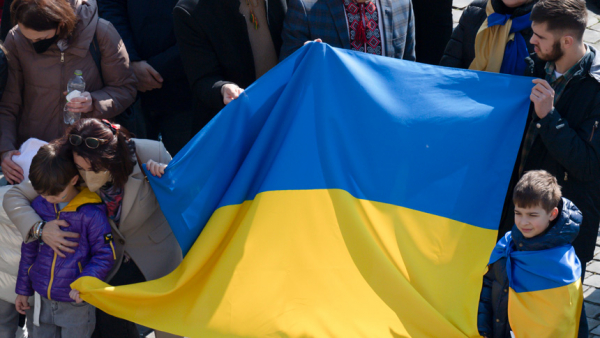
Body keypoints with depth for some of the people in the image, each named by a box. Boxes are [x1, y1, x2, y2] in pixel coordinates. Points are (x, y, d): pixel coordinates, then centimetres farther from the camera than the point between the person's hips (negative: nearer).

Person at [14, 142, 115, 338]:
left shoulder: (91, 213, -16)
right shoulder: (38, 205, 0)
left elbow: (104, 254, -9)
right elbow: (29, 250, 13)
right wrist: (23, 290, 18)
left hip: (76, 305, -5)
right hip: (42, 301, 5)